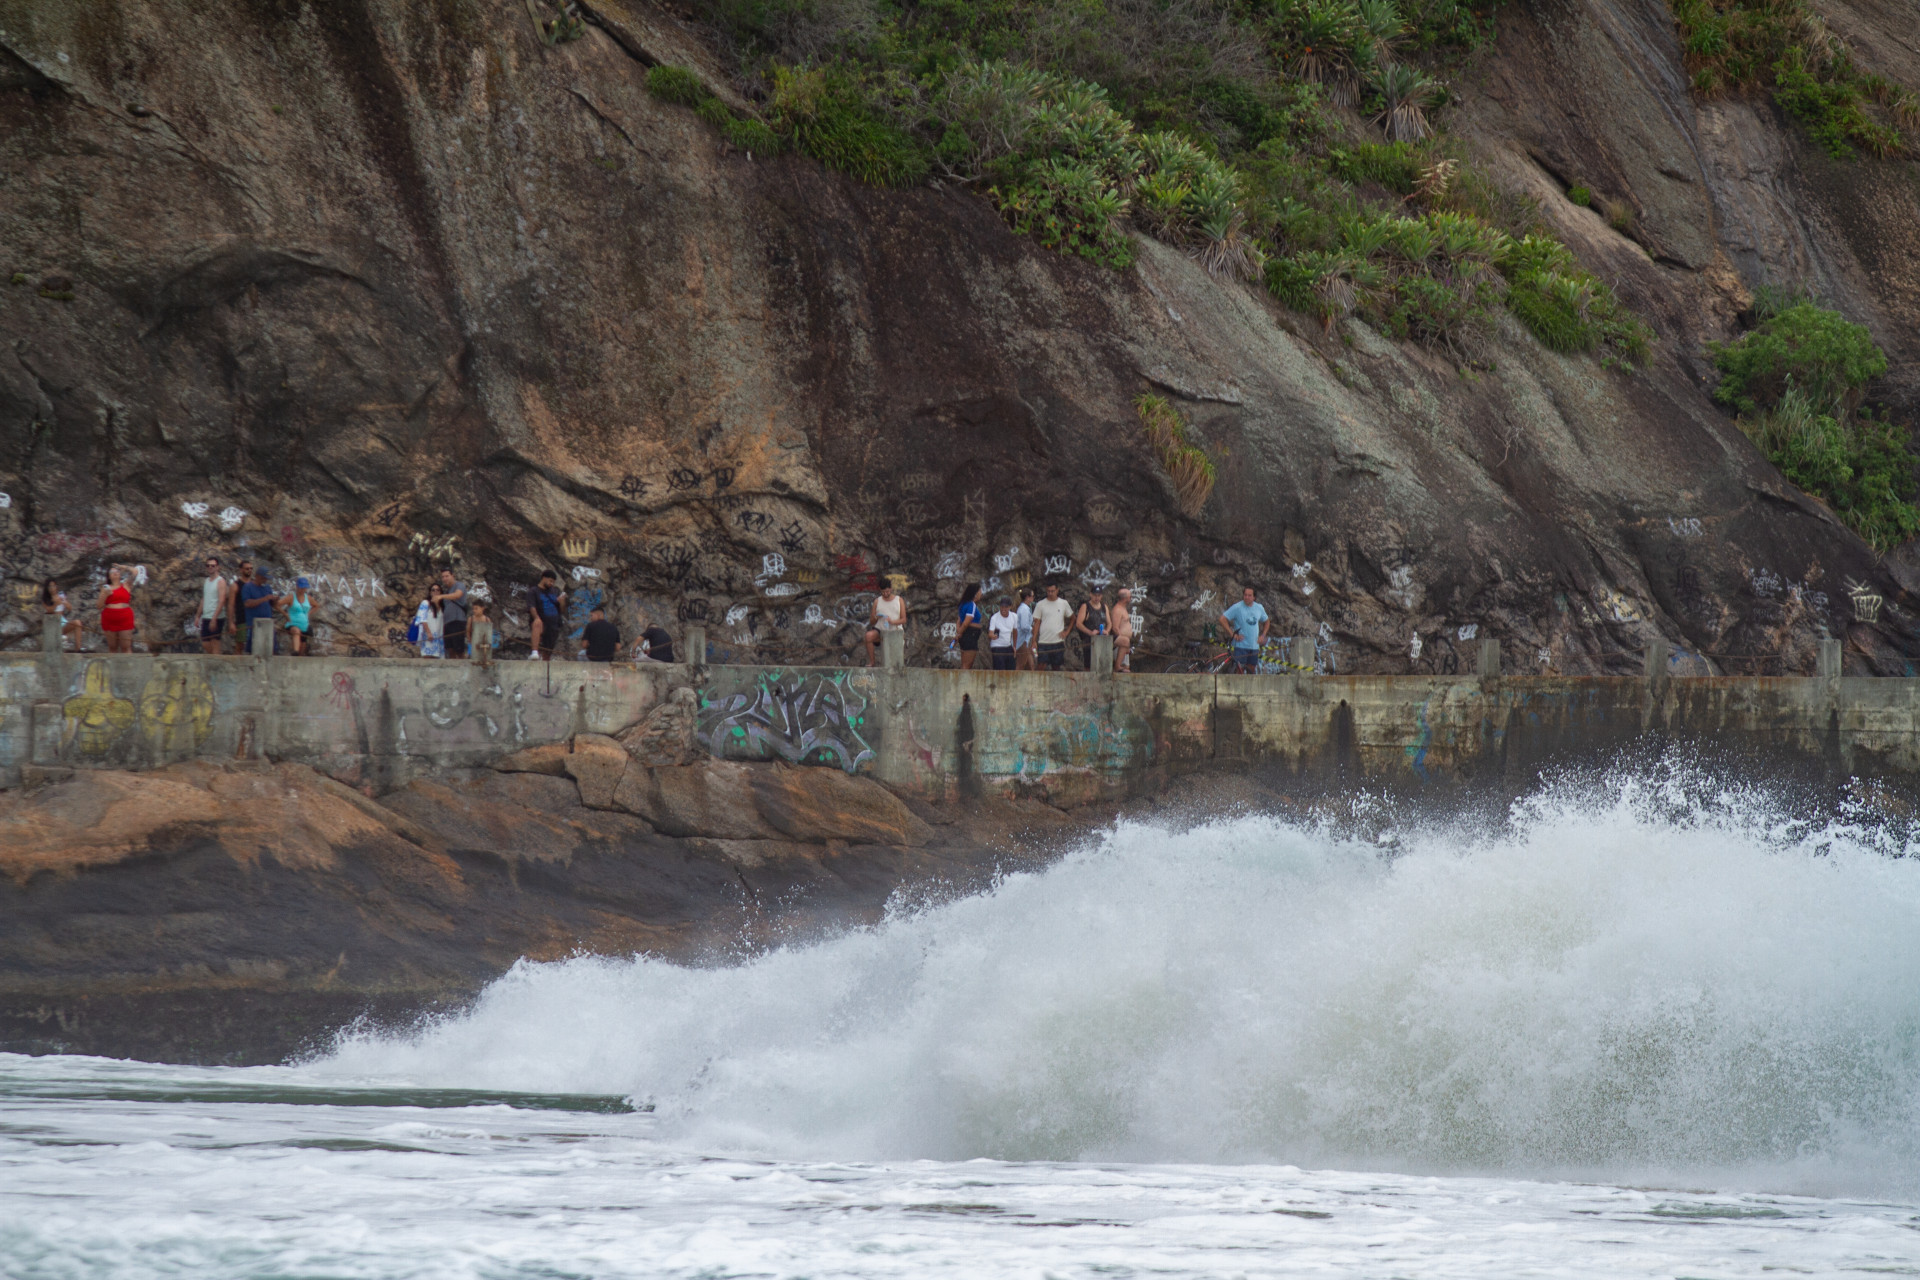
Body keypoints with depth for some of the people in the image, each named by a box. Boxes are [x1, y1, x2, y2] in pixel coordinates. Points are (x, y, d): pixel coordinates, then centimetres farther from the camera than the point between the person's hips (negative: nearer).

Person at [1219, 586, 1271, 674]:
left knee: (1251, 670, 9)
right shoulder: (1237, 607, -8)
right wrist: (1232, 634, -15)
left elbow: (1267, 622, 25)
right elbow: (1222, 619, -12)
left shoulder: (1259, 608, 7)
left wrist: (1263, 636, 11)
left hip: (1254, 646, 5)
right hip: (1241, 645, -5)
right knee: (1241, 671, -9)